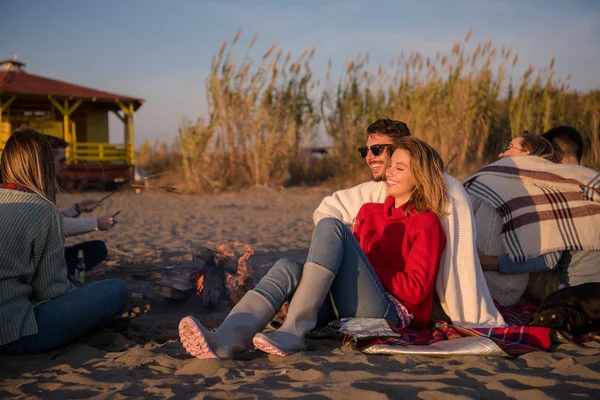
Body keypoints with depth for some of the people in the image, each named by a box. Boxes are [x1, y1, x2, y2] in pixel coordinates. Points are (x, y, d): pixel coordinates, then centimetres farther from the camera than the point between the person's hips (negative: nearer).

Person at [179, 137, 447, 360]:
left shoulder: (427, 222, 6)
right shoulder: (369, 211, 25)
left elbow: (416, 289, -3)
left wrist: (365, 267, -4)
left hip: (389, 314, -5)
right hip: (341, 310, 6)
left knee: (330, 226, -23)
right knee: (288, 268, -25)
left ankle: (293, 331, -34)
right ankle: (224, 341, -51)